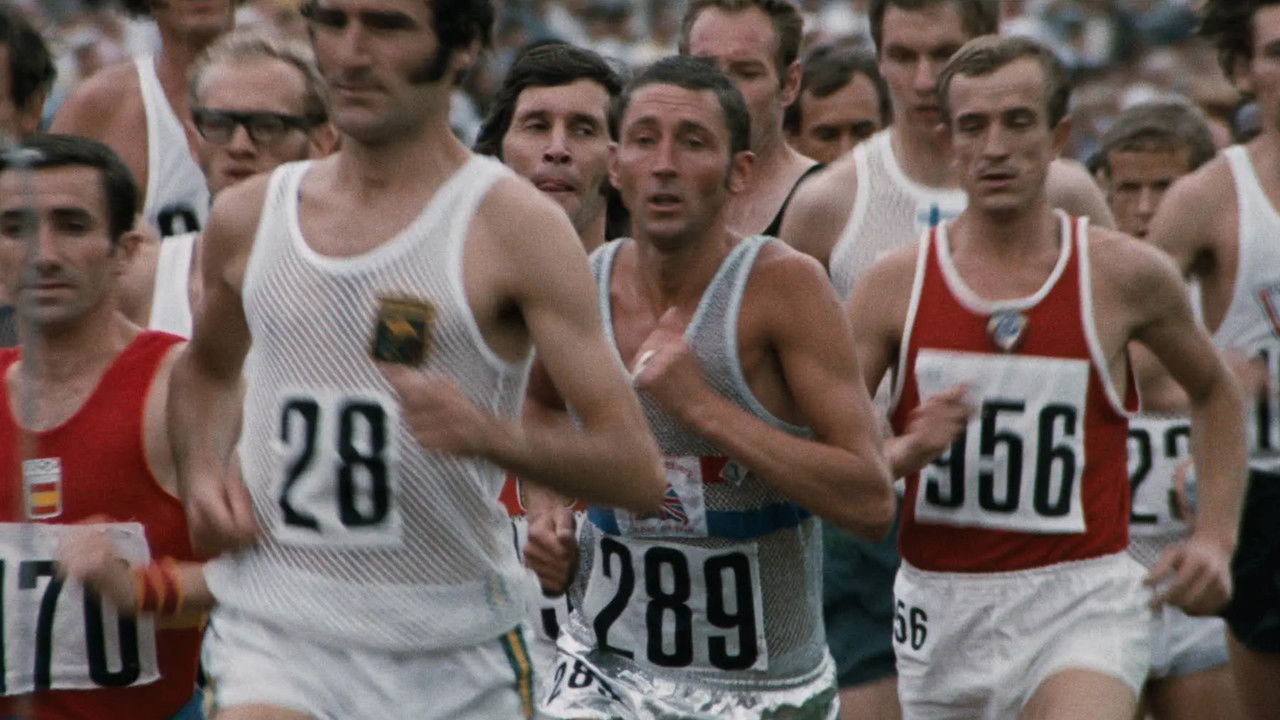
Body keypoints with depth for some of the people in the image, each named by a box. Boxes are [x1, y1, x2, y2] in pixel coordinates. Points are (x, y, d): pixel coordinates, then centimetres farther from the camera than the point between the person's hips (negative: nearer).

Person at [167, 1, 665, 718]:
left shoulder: (513, 223, -6)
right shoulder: (249, 216, 7)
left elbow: (637, 469, -11)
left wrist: (491, 434, -29)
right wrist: (203, 471, 9)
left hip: (457, 661, -1)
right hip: (275, 630, 1)